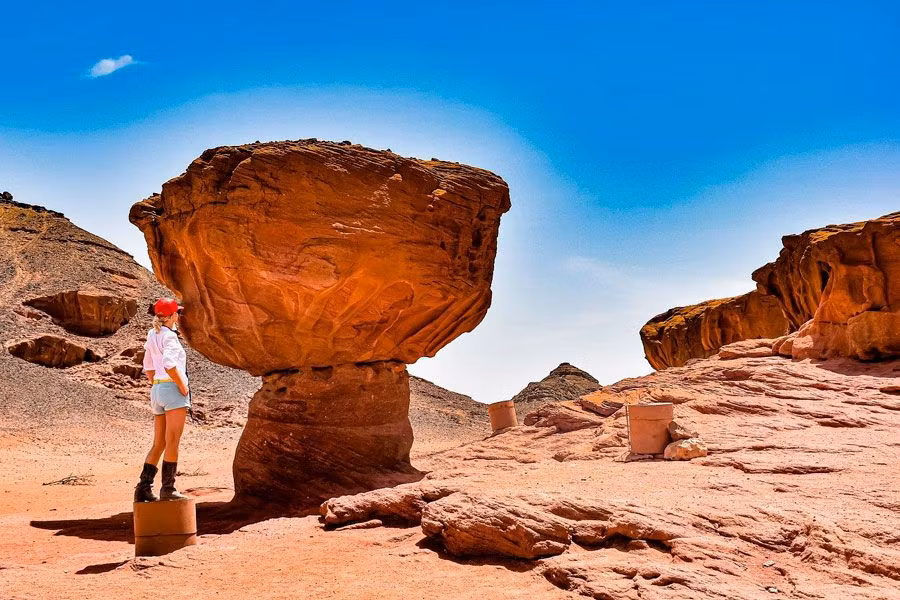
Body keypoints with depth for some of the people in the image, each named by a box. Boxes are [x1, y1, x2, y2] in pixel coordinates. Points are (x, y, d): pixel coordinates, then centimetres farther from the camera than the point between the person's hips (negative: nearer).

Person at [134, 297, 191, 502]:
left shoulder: (152, 335, 15)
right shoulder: (169, 336, -10)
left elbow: (148, 368, 21)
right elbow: (169, 364, -25)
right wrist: (183, 386, -16)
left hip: (157, 391, 8)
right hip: (173, 388, -8)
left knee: (159, 444, 11)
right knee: (172, 442, -5)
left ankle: (143, 488, 8)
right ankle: (168, 489, -4)